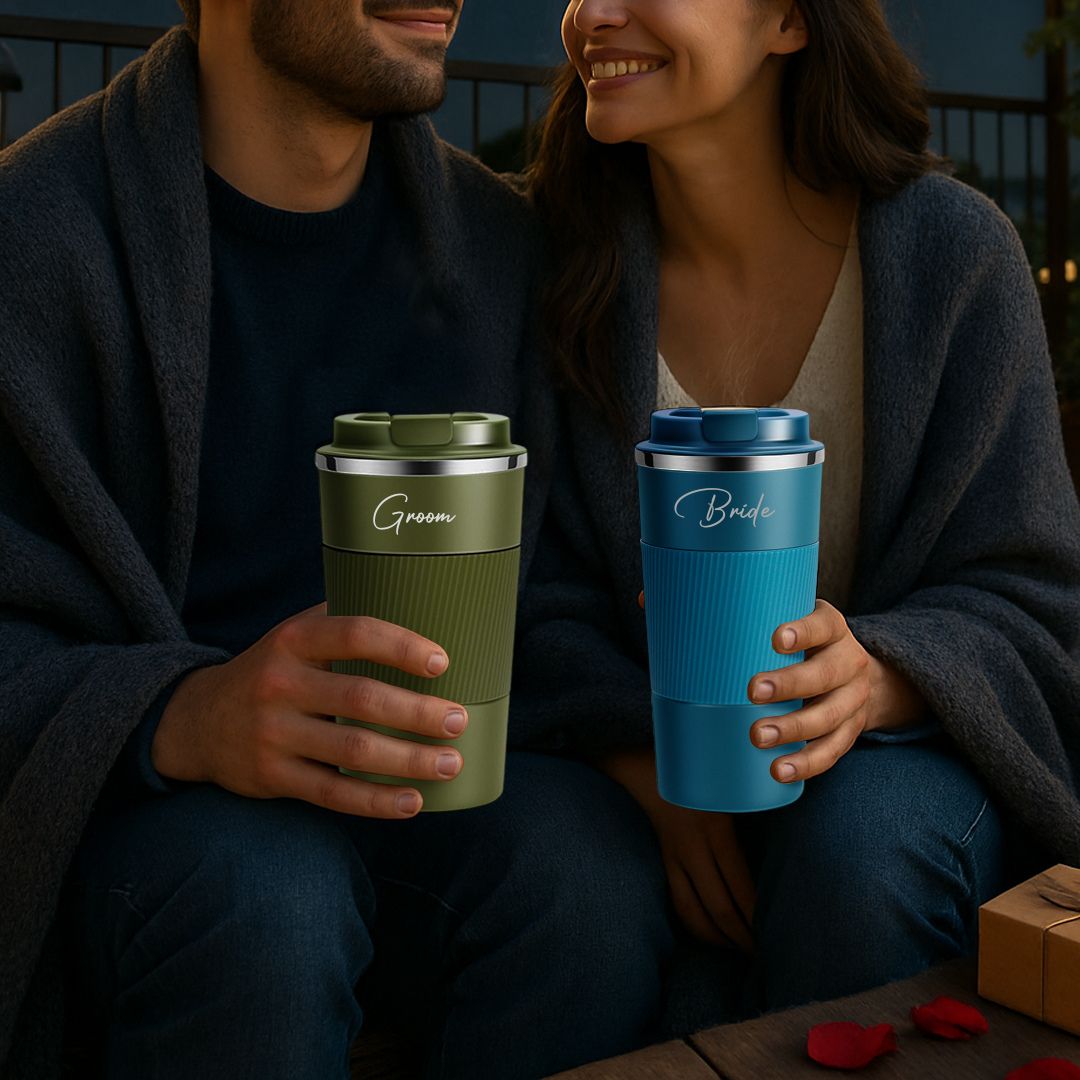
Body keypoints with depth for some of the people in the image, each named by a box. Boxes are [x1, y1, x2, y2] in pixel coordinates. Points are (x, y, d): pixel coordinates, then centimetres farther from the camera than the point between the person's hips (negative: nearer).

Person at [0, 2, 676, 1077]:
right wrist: (182, 721, -30)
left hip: (417, 769, 3)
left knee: (582, 855, -27)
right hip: (130, 796, -2)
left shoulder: (502, 239, 5)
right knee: (259, 890, -34)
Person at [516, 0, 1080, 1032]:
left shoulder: (954, 247, -11)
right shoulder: (565, 254, -6)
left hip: (903, 748, 1)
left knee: (859, 839, -32)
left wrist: (874, 679, -31)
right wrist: (656, 775, -23)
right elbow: (529, 585, -7)